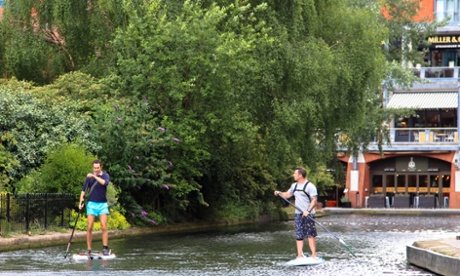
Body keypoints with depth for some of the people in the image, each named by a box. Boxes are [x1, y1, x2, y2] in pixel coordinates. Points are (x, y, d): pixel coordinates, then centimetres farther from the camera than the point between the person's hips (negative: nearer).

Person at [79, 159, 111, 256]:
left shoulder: (105, 175, 4)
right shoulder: (89, 176, 6)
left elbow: (104, 182, -19)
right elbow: (84, 190, 3)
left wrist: (94, 176, -21)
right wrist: (81, 201, -9)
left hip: (102, 204, -1)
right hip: (92, 204, 1)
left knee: (104, 227, -9)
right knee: (89, 227, -4)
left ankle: (105, 249, -7)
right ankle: (89, 249, 0)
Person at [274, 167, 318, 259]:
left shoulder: (310, 186, -9)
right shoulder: (294, 186, 15)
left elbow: (314, 200, -15)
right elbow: (287, 195, 28)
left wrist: (308, 211, -26)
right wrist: (279, 193, 8)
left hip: (308, 214, -7)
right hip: (298, 214, 7)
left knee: (310, 235, -7)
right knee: (299, 235, 5)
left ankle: (314, 255, -6)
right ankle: (299, 256, 7)